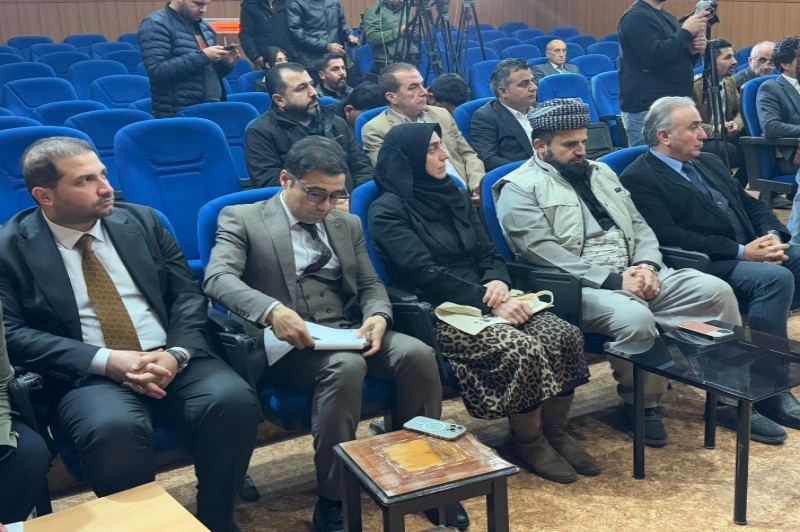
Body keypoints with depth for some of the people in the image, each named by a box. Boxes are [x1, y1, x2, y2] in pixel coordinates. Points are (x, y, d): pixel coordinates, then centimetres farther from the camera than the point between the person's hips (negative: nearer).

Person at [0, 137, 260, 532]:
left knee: (234, 399, -26)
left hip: (173, 361, 3)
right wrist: (105, 361, -17)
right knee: (113, 429, -36)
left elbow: (187, 293, 9)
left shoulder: (141, 221, 11)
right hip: (89, 375, -3)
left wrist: (176, 354, -12)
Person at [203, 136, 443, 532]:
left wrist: (378, 315, -11)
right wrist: (272, 310, -34)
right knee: (345, 366, -36)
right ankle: (332, 499, -23)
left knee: (417, 353, -22)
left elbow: (370, 285, 15)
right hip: (285, 344, -5)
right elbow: (218, 278, -15)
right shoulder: (241, 219, 1)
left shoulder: (348, 225, 18)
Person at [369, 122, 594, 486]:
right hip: (438, 315, -7)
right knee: (524, 350, -29)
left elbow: (488, 253, 15)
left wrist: (499, 281, -9)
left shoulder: (455, 195, 16)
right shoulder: (388, 210, -6)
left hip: (484, 299, 7)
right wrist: (489, 302, -20)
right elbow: (426, 274, -16)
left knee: (566, 335, -16)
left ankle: (555, 432, 3)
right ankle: (529, 442, -3)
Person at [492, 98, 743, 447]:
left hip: (635, 275, 7)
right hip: (581, 287, -7)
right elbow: (547, 255, -15)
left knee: (716, 290, -10)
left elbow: (639, 225, 18)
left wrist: (647, 265, -5)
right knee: (635, 317, -36)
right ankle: (641, 405, -9)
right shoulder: (519, 189, -4)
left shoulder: (599, 172, 21)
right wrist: (613, 280, -19)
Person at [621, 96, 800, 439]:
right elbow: (670, 237, -16)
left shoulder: (709, 163, 23)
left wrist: (772, 237, -1)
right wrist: (741, 252, -17)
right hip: (711, 265, -8)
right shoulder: (639, 178, -5)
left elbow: (752, 205, 22)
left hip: (752, 251, 9)